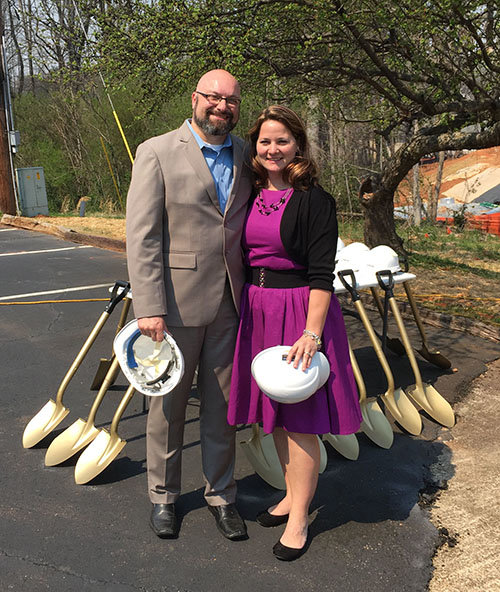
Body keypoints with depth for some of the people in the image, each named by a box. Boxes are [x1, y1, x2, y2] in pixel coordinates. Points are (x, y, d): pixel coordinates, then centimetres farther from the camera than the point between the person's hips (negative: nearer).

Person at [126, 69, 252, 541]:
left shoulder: (245, 157, 10)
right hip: (177, 304, -4)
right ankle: (163, 497, 31)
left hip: (230, 304, 4)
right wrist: (148, 307, -16)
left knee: (222, 407, 14)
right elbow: (141, 236, -10)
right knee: (168, 406, 11)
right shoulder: (157, 152, -4)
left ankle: (221, 496, 31)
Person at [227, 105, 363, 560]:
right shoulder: (253, 195, 9)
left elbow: (321, 274, -14)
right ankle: (292, 495, 35)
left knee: (300, 419, 2)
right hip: (258, 310, 7)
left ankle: (299, 519, 17)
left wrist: (312, 332, -21)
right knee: (274, 414, 16)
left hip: (299, 310, -6)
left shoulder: (314, 199, -9)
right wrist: (246, 307, 15)